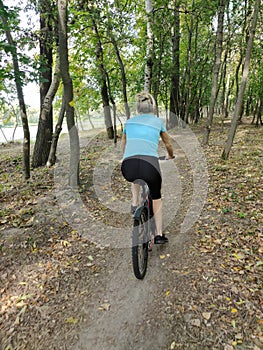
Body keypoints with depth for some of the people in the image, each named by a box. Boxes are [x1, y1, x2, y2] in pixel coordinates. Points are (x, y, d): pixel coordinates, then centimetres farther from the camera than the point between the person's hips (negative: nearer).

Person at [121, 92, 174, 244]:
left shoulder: (129, 122, 24)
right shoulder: (158, 121, 20)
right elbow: (168, 144, 34)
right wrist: (170, 156, 55)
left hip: (128, 168, 2)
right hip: (150, 165, -1)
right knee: (156, 197, 27)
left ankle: (135, 203, 32)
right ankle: (159, 235, 31)